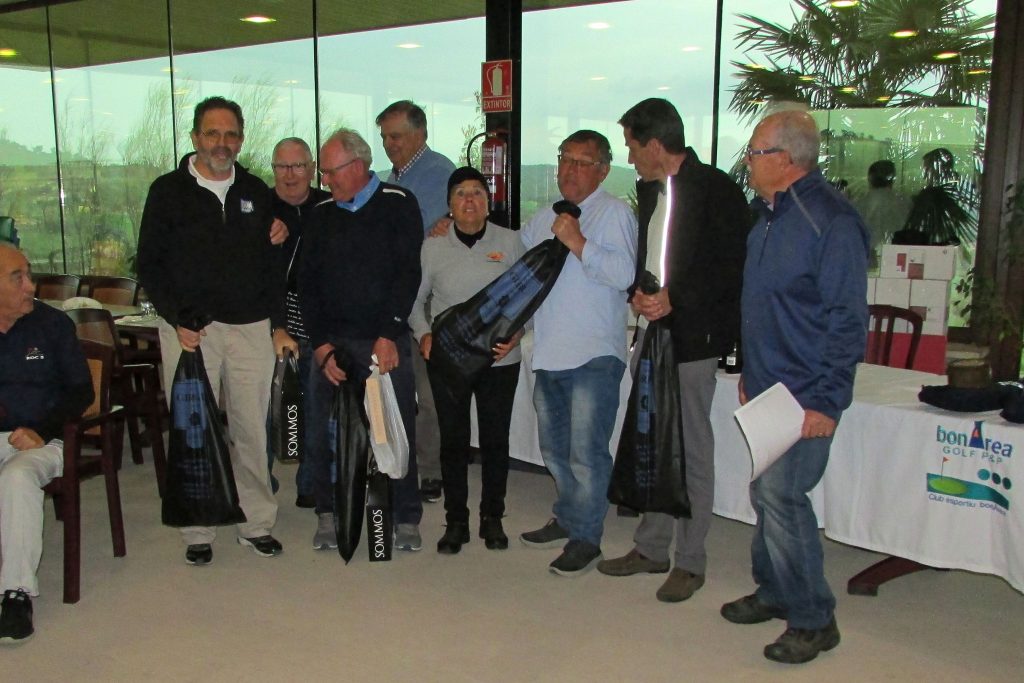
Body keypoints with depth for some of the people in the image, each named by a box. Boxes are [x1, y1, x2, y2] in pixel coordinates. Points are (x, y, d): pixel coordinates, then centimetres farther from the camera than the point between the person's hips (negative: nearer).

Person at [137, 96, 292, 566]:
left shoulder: (256, 192, 13)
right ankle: (198, 532, 12)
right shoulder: (168, 191, 4)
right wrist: (178, 321, -8)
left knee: (253, 430, 3)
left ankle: (256, 523, 15)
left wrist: (278, 325, 7)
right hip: (189, 330, -2)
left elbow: (271, 266, 14)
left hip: (251, 328, 2)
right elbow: (149, 266, 3)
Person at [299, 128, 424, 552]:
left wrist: (389, 335, -13)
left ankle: (406, 519, 14)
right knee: (323, 433, 1)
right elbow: (308, 283, 10)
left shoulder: (398, 205, 1)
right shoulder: (321, 216, 12)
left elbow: (409, 273, -6)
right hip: (332, 342, 3)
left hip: (387, 341, -3)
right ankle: (328, 516, 17)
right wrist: (321, 344, -1)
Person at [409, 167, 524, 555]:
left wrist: (516, 332, -9)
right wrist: (424, 334, -6)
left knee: (496, 439, 7)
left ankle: (492, 518, 23)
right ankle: (455, 521, 19)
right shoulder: (432, 247, 3)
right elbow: (415, 299, 10)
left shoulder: (510, 242, 2)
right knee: (453, 440, 6)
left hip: (499, 360, 0)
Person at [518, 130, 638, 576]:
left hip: (594, 355, -8)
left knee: (586, 452, -6)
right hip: (549, 353, 8)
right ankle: (567, 519, 34)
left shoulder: (614, 213, -5)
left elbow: (625, 274, -19)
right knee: (554, 448, 18)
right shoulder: (543, 220, 18)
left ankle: (585, 538, 6)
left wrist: (578, 243, -21)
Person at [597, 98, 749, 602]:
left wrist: (675, 298, -20)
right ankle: (651, 547, 27)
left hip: (694, 337, -7)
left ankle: (690, 562, 14)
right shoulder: (648, 190, 14)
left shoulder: (716, 191, -10)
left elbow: (732, 268, -13)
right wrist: (637, 293, -1)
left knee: (693, 450, 1)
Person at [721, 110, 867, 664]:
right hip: (768, 386, 9)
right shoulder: (770, 216, 12)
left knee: (781, 496, -8)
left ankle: (813, 620, 8)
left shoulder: (832, 221, -16)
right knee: (766, 492, 15)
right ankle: (775, 592, 31)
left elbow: (847, 321, -17)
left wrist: (826, 401, -19)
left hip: (806, 395, -9)